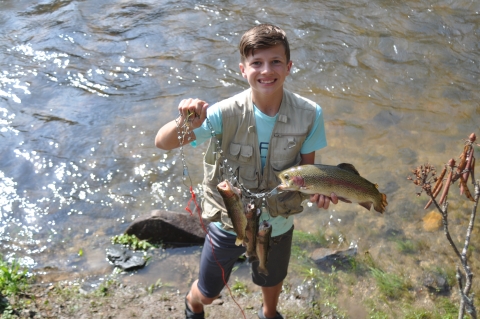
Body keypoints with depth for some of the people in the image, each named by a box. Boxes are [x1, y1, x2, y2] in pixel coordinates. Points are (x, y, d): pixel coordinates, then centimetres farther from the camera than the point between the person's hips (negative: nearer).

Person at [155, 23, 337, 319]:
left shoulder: (309, 114, -21)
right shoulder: (227, 113, -27)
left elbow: (307, 167, -6)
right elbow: (163, 143, -30)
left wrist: (315, 189, -28)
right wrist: (185, 124, -51)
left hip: (278, 225, 2)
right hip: (228, 222, -1)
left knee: (272, 281, 31)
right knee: (208, 292, 22)